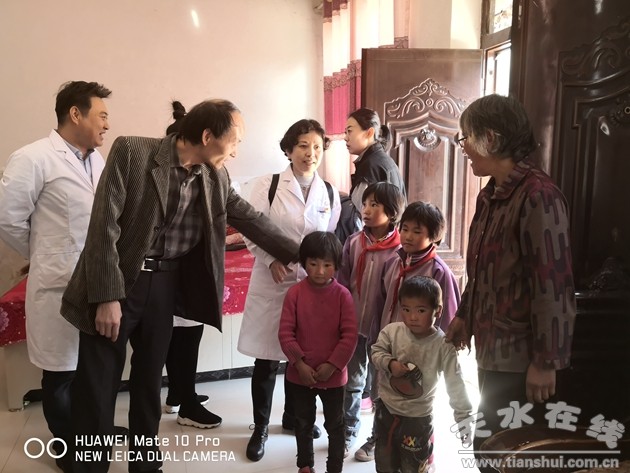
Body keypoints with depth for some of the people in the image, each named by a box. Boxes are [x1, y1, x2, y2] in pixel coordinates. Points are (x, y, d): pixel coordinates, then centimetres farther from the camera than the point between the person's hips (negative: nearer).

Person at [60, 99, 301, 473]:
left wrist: (300, 255, 7)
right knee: (97, 387, 3)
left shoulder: (216, 176, -1)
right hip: (115, 282, -4)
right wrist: (107, 296, -20)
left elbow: (251, 219, 9)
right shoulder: (132, 152, -16)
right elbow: (104, 225, -18)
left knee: (150, 379, 17)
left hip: (165, 285, 5)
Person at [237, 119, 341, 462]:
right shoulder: (268, 185, -4)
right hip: (272, 283, -3)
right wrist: (272, 261, -19)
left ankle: (294, 416, 35)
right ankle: (260, 427, 22)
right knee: (266, 358, 4)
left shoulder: (330, 194, 6)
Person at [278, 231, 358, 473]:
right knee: (304, 423, 21)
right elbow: (285, 332, -8)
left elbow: (350, 335, -11)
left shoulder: (342, 295, -11)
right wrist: (299, 363, -15)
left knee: (335, 425, 14)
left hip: (333, 374, -1)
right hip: (300, 374, 1)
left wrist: (332, 365, -16)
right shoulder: (295, 293, -9)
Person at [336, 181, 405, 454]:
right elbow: (342, 284, 3)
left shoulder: (400, 249, -12)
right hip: (353, 324, 3)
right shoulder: (353, 242, -3)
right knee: (351, 381, 16)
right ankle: (349, 432, 34)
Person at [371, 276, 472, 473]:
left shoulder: (443, 345, -21)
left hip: (417, 417, -3)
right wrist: (390, 364, -22)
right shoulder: (392, 331, -15)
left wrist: (464, 421, -14)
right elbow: (377, 351, -1)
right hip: (386, 409, 3)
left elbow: (456, 385, -16)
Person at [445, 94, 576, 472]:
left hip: (520, 356, -8)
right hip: (492, 347, 8)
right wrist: (464, 315, 22)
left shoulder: (538, 195, -20)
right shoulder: (492, 194, 8)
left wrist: (546, 361, -20)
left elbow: (553, 284, -22)